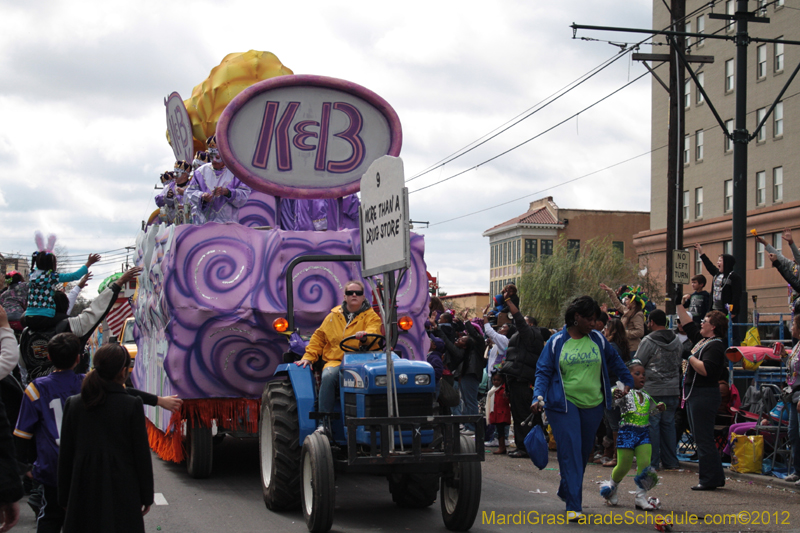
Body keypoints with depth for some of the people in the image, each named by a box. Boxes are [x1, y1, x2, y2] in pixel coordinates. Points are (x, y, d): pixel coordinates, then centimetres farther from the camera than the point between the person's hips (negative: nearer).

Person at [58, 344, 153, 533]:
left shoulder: (73, 403, 1)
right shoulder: (132, 405, -9)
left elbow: (65, 454, 5)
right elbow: (142, 455, -5)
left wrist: (64, 497, 14)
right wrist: (147, 496, 5)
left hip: (83, 491, 3)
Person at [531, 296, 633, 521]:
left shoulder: (598, 339, 6)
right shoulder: (556, 342, -1)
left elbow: (615, 361, 23)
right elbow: (543, 372, -1)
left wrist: (628, 382, 22)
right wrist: (539, 396, -14)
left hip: (592, 405, 4)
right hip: (564, 404, -4)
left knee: (584, 452, 12)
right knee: (570, 453, -11)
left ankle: (566, 490, 33)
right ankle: (574, 506, -10)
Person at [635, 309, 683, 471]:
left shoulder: (648, 341, -10)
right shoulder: (677, 341, 9)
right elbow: (679, 364, 17)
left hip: (653, 390, -6)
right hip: (673, 390, 6)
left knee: (652, 425, -1)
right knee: (668, 424, 12)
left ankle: (652, 462, 1)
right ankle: (671, 462, 14)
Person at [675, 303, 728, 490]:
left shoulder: (716, 345, -14)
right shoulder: (701, 339, 14)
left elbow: (705, 370, -27)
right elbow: (688, 324, 27)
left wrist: (689, 356, -17)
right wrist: (678, 305, 26)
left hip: (704, 395, -10)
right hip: (694, 394, 10)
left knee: (704, 439, -7)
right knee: (701, 438, 13)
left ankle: (709, 480, -3)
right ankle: (716, 477, 19)